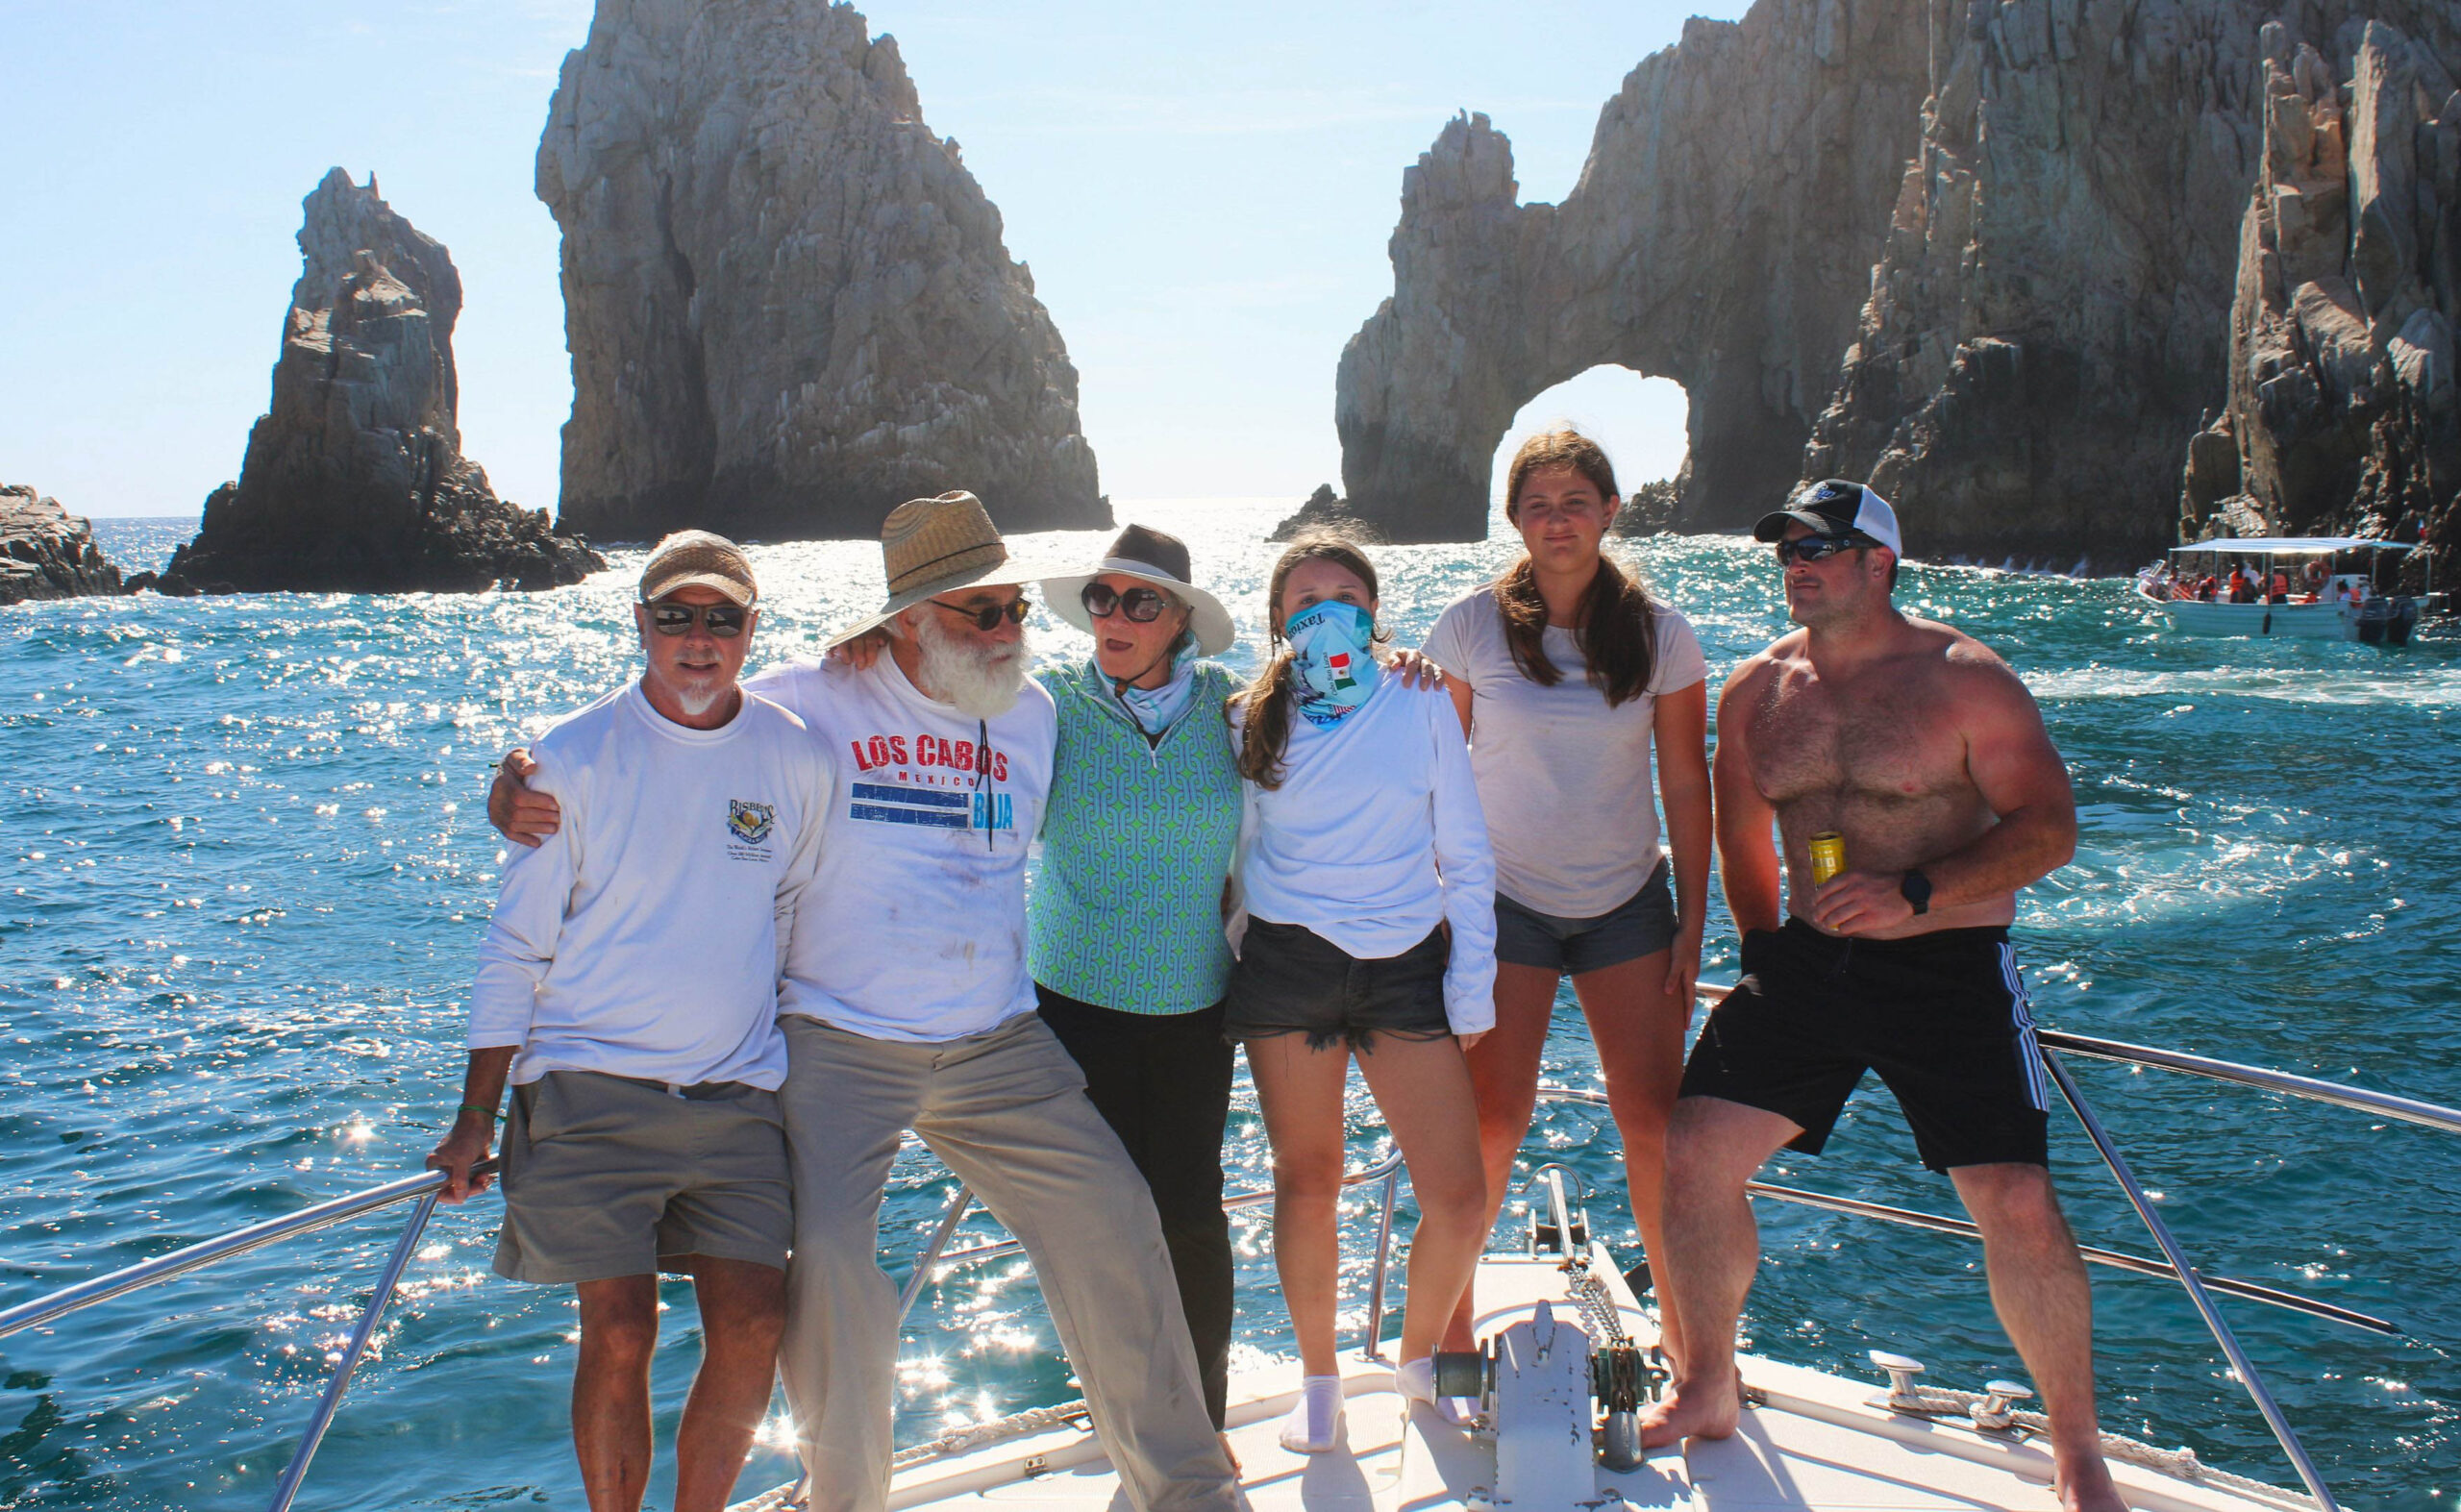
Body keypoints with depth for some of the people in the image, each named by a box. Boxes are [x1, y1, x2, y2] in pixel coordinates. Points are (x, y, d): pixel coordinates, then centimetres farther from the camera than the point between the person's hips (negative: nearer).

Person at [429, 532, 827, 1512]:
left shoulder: (795, 759, 4)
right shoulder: (574, 757, -2)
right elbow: (515, 947, 2)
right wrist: (475, 1120, 0)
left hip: (736, 1094, 2)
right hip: (591, 1082, -2)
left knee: (752, 1332, -5)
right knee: (619, 1333, -5)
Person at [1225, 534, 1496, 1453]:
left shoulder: (1423, 707, 4)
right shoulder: (1254, 721, 6)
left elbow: (1467, 855, 6)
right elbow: (1237, 859, 12)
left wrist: (1473, 986, 1)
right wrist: (1232, 971, 6)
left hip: (1405, 964, 0)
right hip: (1288, 963, 0)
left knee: (1459, 1198, -4)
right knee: (1307, 1185, 6)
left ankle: (1418, 1359, 23)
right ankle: (1319, 1380, 27)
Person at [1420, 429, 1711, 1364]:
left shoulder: (1660, 635, -1)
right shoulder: (1473, 626, -4)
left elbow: (1685, 784, 3)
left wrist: (1692, 927, 1)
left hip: (1628, 901, 2)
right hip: (1505, 900, -1)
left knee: (1657, 1122, -2)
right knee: (1492, 1122, -4)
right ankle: (1451, 1317, 15)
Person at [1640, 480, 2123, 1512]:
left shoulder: (1964, 679, -7)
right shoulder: (1755, 691, 7)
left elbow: (2050, 827, -11)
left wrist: (1915, 894, -23)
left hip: (1950, 968, -4)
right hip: (1808, 961, 4)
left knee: (2017, 1204, -11)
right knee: (1693, 1149, -5)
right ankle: (1708, 1389, 16)